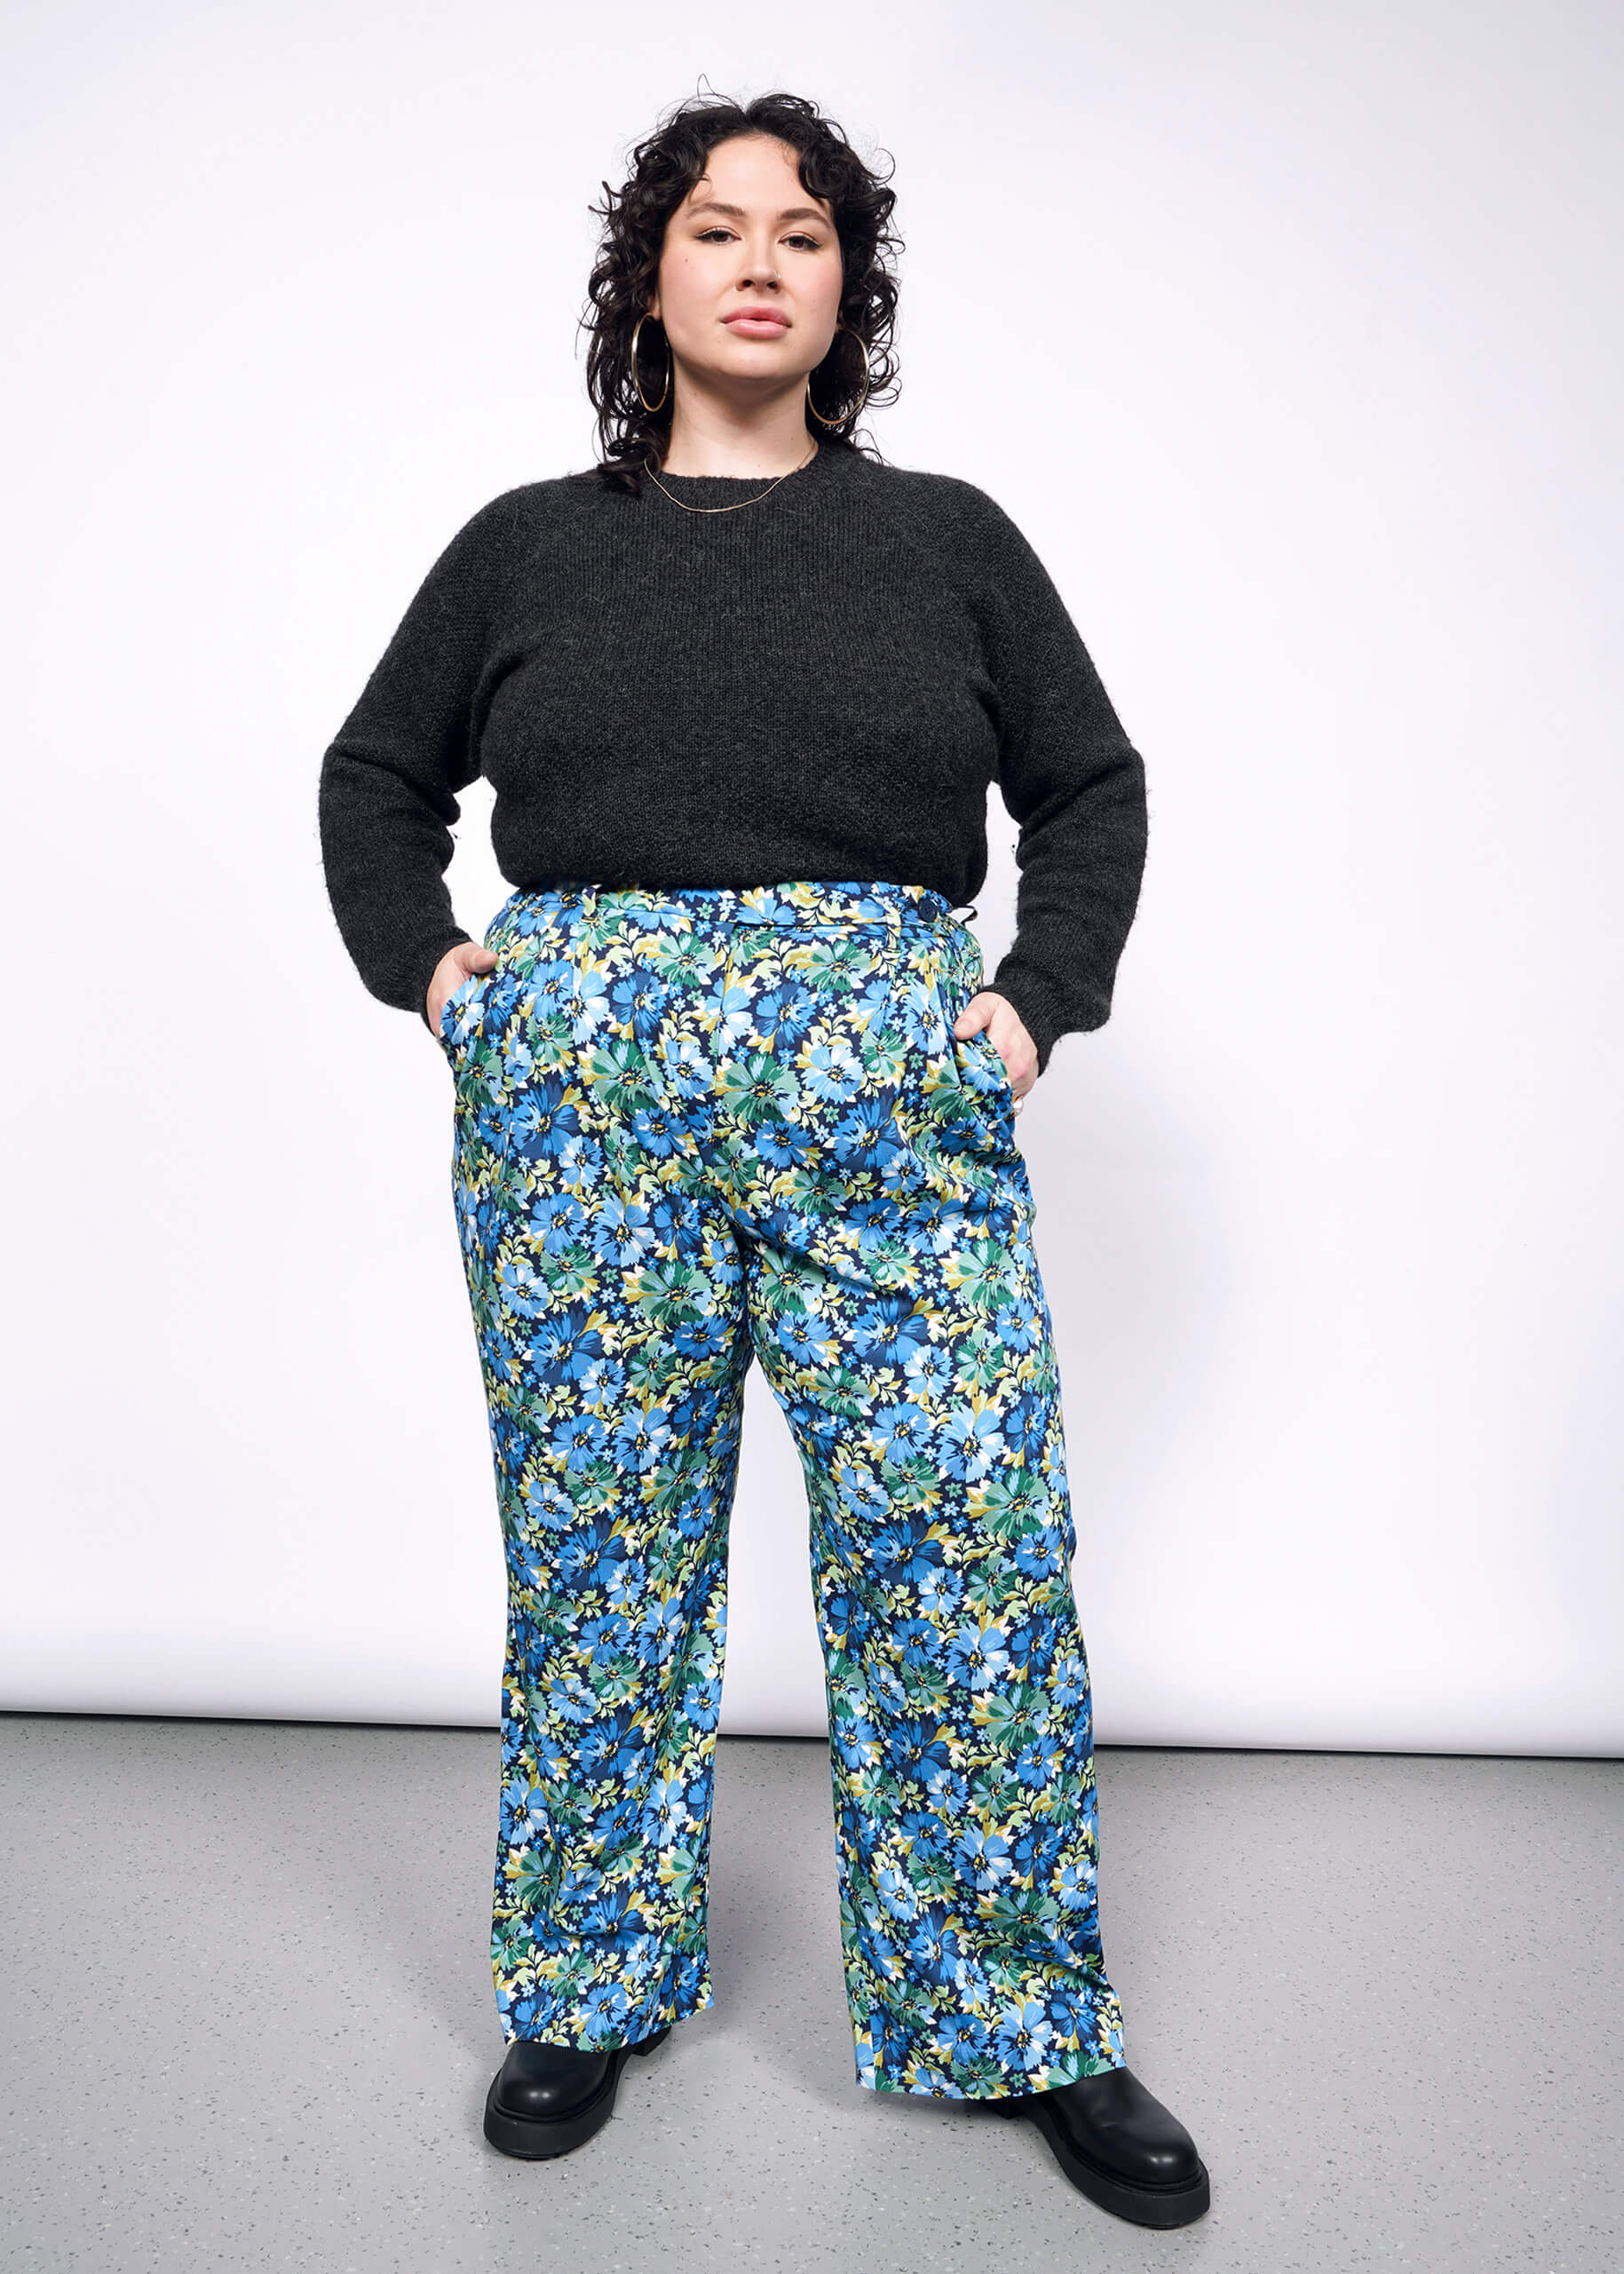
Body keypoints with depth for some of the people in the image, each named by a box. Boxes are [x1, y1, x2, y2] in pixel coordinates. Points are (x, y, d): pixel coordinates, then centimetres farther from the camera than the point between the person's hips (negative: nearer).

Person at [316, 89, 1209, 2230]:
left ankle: (1024, 2029, 19)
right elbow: (375, 775, 20)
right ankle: (592, 1990, 28)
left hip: (892, 1088, 0)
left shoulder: (950, 536, 13)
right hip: (581, 1082, 1)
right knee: (599, 1555, 7)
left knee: (972, 1556, -1)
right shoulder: (527, 542, 14)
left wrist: (1040, 997, 3)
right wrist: (422, 961, 5)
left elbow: (1095, 785, 16)